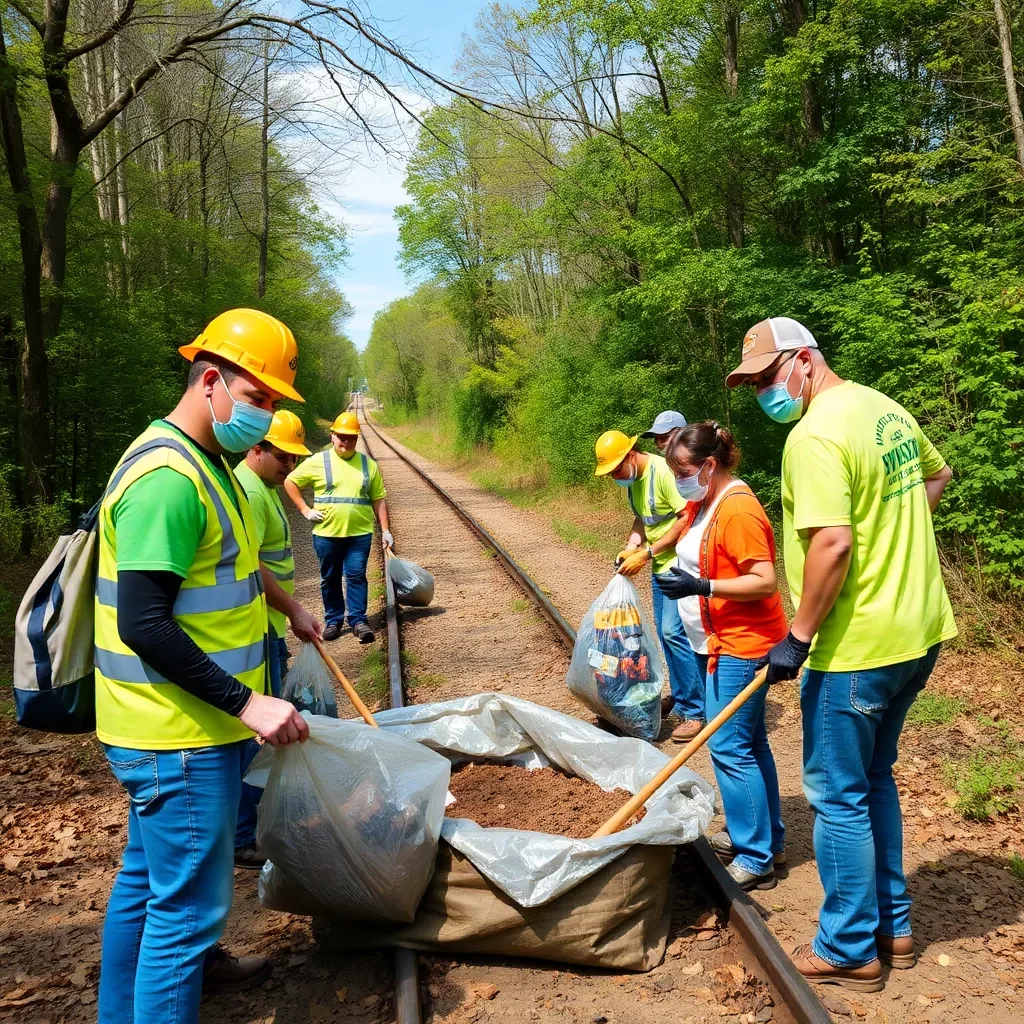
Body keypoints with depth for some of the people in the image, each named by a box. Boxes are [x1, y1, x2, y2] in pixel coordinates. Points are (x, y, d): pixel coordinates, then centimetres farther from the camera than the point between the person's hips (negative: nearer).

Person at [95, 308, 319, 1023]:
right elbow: (143, 624, -27)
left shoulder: (205, 462, 11)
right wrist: (247, 704, -26)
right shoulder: (168, 476, -23)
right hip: (180, 736, -11)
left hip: (167, 729, 11)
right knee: (189, 901, -1)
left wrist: (286, 605, 36)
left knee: (147, 876, 25)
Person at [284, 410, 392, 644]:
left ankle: (358, 620, 8)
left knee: (356, 576, 0)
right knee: (330, 578, 10)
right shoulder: (318, 461, -1)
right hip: (326, 533, 0)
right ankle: (333, 620, 22)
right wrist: (305, 510, -1)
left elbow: (378, 500, 6)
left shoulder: (368, 464, 5)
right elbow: (290, 481, 5)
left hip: (359, 533, 0)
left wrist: (386, 530, 2)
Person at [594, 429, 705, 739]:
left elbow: (687, 520, -23)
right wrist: (630, 547, 0)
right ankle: (680, 696, 29)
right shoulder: (633, 479, 8)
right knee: (666, 633, 14)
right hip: (661, 565, 9)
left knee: (673, 632, -13)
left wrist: (646, 554, -20)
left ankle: (695, 711, -4)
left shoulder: (663, 472, -21)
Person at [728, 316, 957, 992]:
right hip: (919, 633, 10)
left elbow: (832, 544, -27)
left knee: (839, 796, 6)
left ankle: (851, 950, 21)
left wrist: (797, 638, -19)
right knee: (874, 777, 22)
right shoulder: (886, 408, 9)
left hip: (858, 647, -10)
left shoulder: (814, 435, -20)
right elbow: (937, 474, 26)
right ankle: (893, 926, 35)